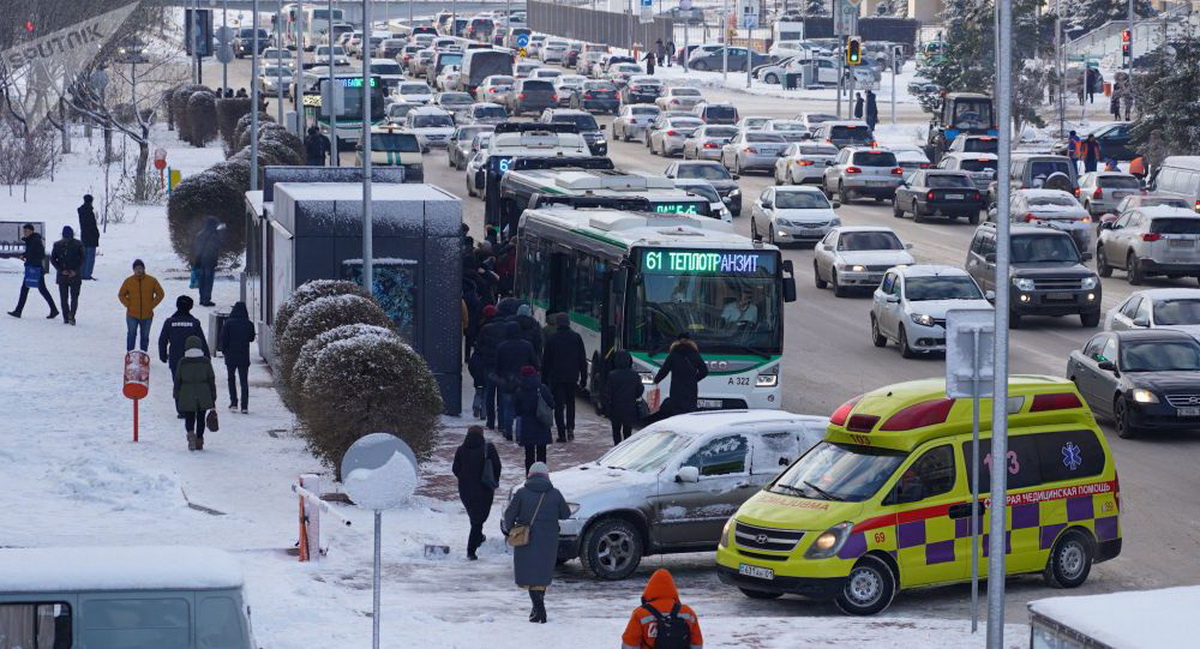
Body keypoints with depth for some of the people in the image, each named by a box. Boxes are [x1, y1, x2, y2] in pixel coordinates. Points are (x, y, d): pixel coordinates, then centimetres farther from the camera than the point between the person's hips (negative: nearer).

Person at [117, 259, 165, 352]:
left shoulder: (152, 281, -2)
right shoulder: (128, 281, -1)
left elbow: (160, 294, 6)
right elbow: (121, 295, 9)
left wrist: (152, 305, -2)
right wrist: (128, 305, -3)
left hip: (147, 316, 1)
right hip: (132, 316, -1)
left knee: (145, 337, 8)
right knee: (131, 335, -3)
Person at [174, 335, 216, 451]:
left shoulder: (182, 362, -2)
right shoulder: (205, 362, -1)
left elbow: (177, 381, 1)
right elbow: (212, 380, 2)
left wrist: (176, 398, 10)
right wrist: (213, 398, 9)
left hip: (187, 397, -1)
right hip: (203, 396, 1)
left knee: (189, 419, 5)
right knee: (200, 419, 12)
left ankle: (190, 433, -23)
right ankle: (199, 441, 11)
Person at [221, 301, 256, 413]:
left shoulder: (228, 323, -10)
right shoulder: (249, 324, -6)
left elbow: (224, 339, -8)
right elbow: (252, 338, 8)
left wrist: (224, 351, 7)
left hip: (231, 357, -1)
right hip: (244, 357, 1)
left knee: (231, 379, 16)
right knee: (244, 381, 5)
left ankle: (233, 402, 9)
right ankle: (244, 406, -2)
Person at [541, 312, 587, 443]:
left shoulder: (552, 339, -5)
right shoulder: (576, 338, 2)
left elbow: (545, 361, -2)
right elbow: (583, 360, 5)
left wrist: (544, 379, 5)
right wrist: (583, 379, 10)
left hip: (556, 377, -3)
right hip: (572, 377, 3)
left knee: (558, 405, 1)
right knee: (570, 403, 20)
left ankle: (562, 434, -4)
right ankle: (570, 428, 3)